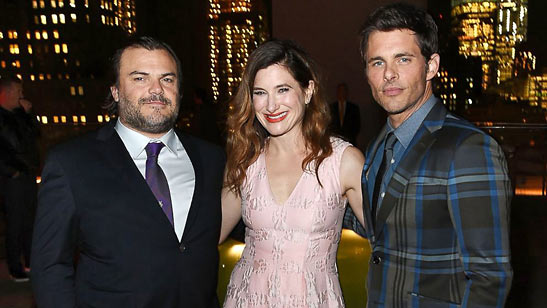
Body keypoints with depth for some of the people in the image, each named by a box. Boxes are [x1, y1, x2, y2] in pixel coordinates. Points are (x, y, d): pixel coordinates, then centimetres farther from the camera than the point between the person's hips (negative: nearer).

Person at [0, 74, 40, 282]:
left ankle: (30, 261, 24)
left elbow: (35, 133, 18)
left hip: (29, 175, 8)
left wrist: (28, 113, 7)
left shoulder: (18, 114, 14)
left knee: (29, 219, 13)